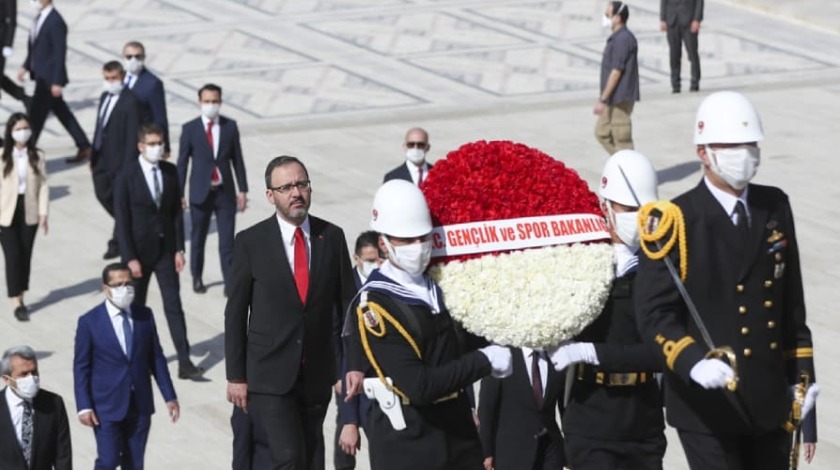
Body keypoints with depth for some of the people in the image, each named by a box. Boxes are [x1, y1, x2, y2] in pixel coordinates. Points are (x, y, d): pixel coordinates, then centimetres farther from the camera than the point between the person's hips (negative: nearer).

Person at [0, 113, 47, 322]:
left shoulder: (36, 156, -1)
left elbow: (43, 185, 0)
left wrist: (43, 213, -5)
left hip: (29, 212, 2)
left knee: (26, 255, 9)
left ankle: (20, 296, 22)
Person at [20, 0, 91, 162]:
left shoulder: (55, 22, -22)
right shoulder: (40, 17, 6)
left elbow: (60, 53, -21)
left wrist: (57, 82, -21)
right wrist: (26, 66, 15)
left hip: (48, 77, -10)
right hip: (41, 74, 10)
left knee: (36, 115, -1)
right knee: (62, 113, 15)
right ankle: (84, 147, 23)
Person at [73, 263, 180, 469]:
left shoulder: (144, 315, 3)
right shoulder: (89, 322, -7)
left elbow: (156, 358, 7)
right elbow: (81, 367, -4)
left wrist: (170, 397, 6)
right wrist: (84, 406, -9)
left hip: (140, 404, 3)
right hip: (107, 405, -3)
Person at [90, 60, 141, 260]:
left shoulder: (130, 101, -17)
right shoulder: (105, 96, 9)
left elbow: (132, 136, -18)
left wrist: (127, 166, -20)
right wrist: (93, 156, 14)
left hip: (119, 160, -8)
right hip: (101, 158, 8)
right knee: (102, 194, 16)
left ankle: (116, 243, 14)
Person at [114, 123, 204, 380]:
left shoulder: (170, 172, 1)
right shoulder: (127, 175, -11)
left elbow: (177, 212, 5)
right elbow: (122, 220, -11)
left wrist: (179, 249, -1)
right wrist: (130, 258, -14)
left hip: (166, 249, 3)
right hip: (139, 250, -3)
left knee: (174, 305, 0)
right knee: (136, 306, 10)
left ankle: (185, 363, -2)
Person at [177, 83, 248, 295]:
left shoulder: (230, 126, 1)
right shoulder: (190, 129, -4)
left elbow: (237, 159, 6)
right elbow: (182, 163, -1)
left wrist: (243, 190, 4)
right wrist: (179, 194, -3)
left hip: (225, 192, 1)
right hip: (201, 192, -1)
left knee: (227, 240, -3)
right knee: (197, 239, 11)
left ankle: (230, 283, -1)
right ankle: (197, 279, 26)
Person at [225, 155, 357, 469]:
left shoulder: (332, 237, 2)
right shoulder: (250, 243, -6)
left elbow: (347, 305, 6)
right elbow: (235, 313, -2)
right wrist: (236, 376, -3)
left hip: (317, 375, 4)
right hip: (271, 374, -3)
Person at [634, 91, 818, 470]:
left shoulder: (775, 207, 7)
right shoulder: (675, 222, -10)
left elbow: (792, 300, 14)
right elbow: (654, 314, -15)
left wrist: (802, 373, 12)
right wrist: (693, 363, -31)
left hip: (772, 400, 5)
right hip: (709, 407, -5)